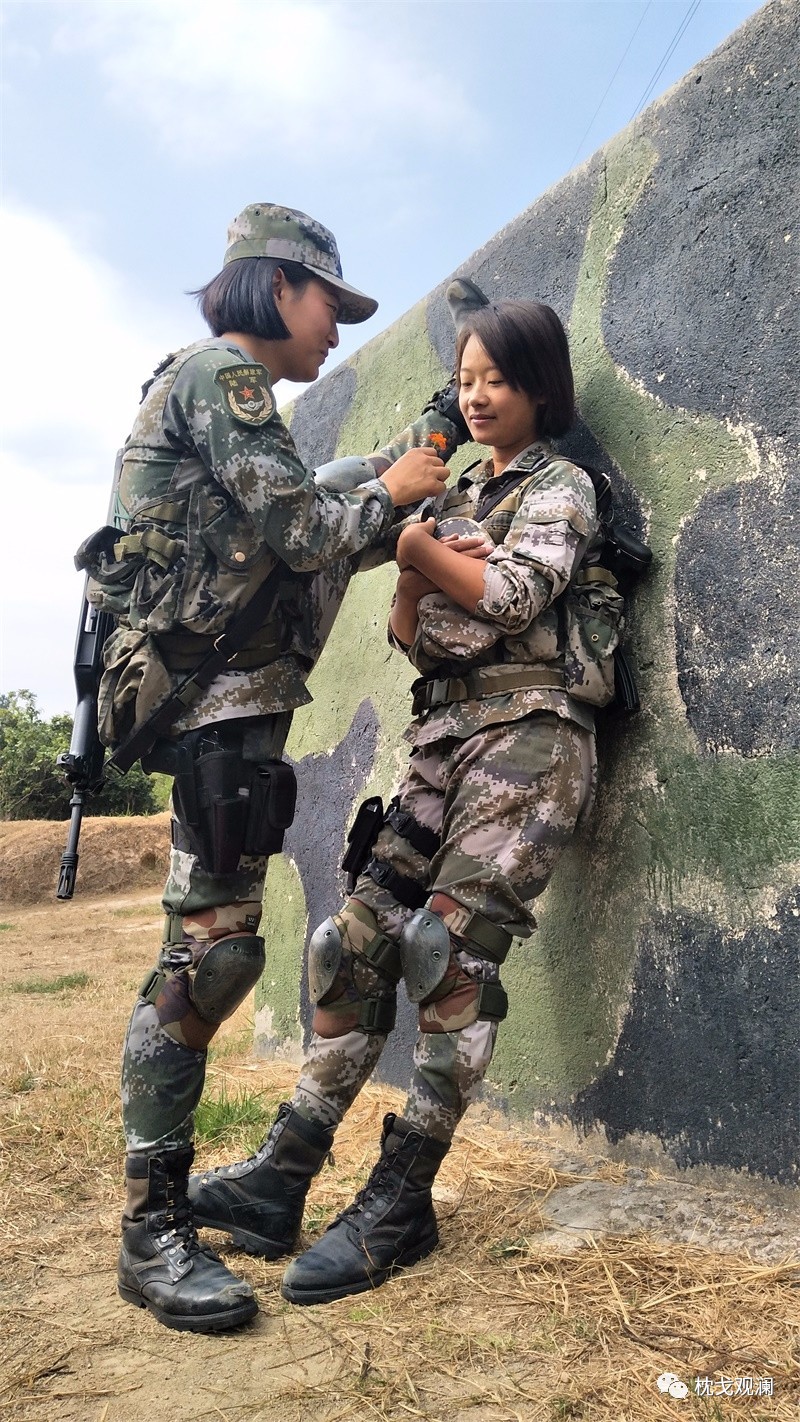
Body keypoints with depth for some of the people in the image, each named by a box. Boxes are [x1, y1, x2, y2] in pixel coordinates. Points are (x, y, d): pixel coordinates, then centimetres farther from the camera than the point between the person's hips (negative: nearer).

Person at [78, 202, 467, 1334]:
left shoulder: (221, 386, 26)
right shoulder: (223, 372, -6)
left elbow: (303, 526, 23)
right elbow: (299, 529, -15)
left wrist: (402, 466, 18)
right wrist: (393, 491, 2)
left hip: (224, 694, 11)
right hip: (218, 688, -11)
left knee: (211, 948, 12)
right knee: (212, 947, -11)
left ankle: (168, 1192, 23)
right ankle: (154, 1231, -2)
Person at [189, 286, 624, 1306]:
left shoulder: (562, 486, 5)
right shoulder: (457, 495, 24)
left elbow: (512, 594, -12)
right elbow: (410, 638, 18)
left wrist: (413, 543, -1)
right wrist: (411, 577, -2)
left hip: (526, 732, -6)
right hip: (443, 734, 7)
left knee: (451, 947, -15)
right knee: (355, 944, -2)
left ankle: (399, 1208, -3)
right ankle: (278, 1183, 4)